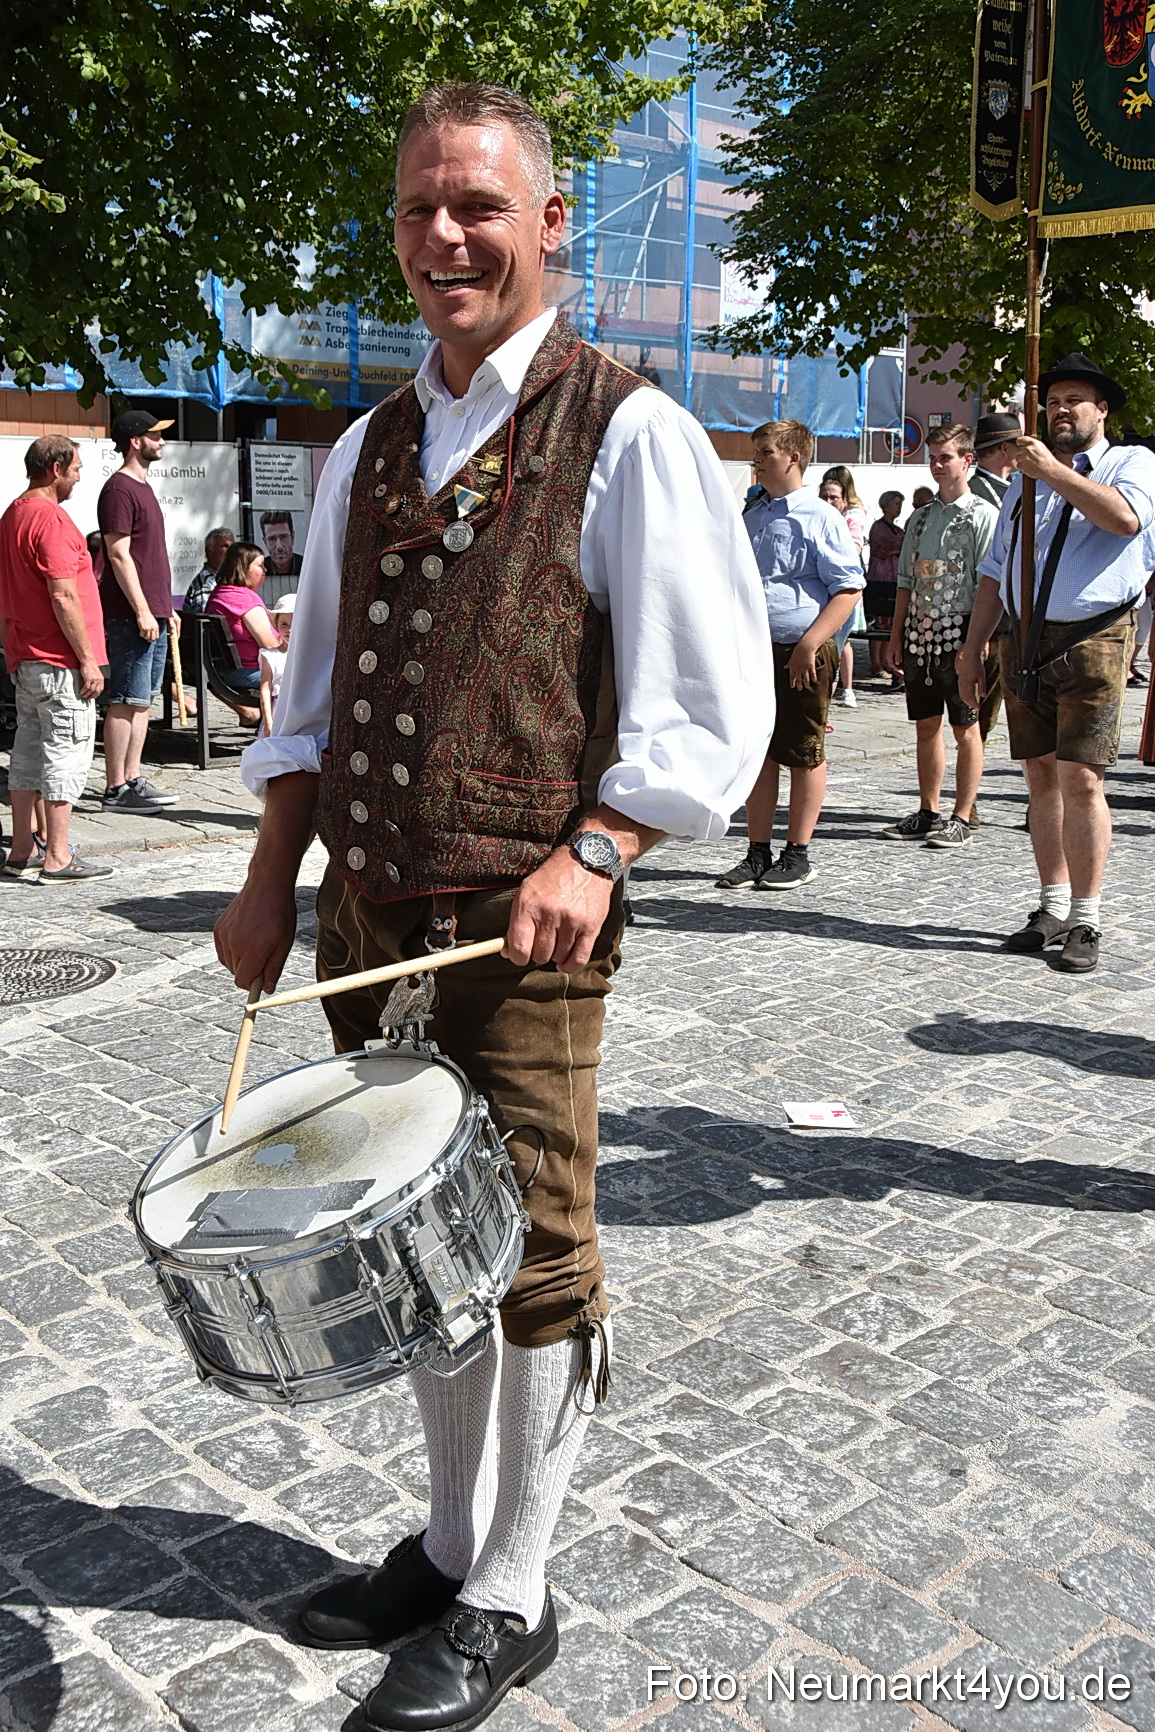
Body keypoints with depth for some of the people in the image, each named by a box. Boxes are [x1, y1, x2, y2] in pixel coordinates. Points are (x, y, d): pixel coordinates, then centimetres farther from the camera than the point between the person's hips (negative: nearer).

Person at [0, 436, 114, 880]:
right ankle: (57, 858, -3)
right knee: (67, 754, -5)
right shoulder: (50, 518, -15)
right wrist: (87, 660, -17)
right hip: (59, 662, -10)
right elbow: (63, 597, -20)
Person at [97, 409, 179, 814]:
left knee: (143, 700, 11)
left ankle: (133, 780, 17)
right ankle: (116, 789, -3)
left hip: (153, 613, 10)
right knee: (126, 702, -7)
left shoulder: (142, 487, 19)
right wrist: (141, 611, -20)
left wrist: (166, 607, 21)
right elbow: (119, 555, -17)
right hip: (131, 615, -10)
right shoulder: (119, 489, -11)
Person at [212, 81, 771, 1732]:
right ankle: (449, 1543, 36)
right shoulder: (367, 448, 15)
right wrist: (270, 880, 11)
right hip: (368, 913, 7)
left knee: (530, 1260, 4)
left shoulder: (626, 432, -4)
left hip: (523, 924, -6)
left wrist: (592, 855, -20)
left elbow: (711, 697, -9)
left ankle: (510, 1599, 24)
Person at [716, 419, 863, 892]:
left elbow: (848, 588, -11)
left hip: (803, 655, -7)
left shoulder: (819, 517, -7)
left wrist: (810, 644, -18)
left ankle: (797, 855, 13)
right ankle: (758, 853, 18)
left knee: (803, 756, 3)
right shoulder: (750, 517, 15)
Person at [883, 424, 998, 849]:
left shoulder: (983, 515, -3)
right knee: (925, 726, 10)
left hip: (960, 632, -6)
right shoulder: (920, 517, 15)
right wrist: (895, 637, 11)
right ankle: (927, 813, 20)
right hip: (919, 632, 6)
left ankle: (962, 819, 5)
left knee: (965, 729, 0)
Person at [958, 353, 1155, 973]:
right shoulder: (1026, 480, 22)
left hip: (1093, 642, -6)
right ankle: (1053, 907, 16)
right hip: (1024, 642, 6)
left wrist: (1054, 471, -16)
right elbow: (995, 570, 21)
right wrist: (973, 644, 14)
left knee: (1080, 780, -11)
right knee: (1041, 776, 7)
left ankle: (1084, 921, -5)